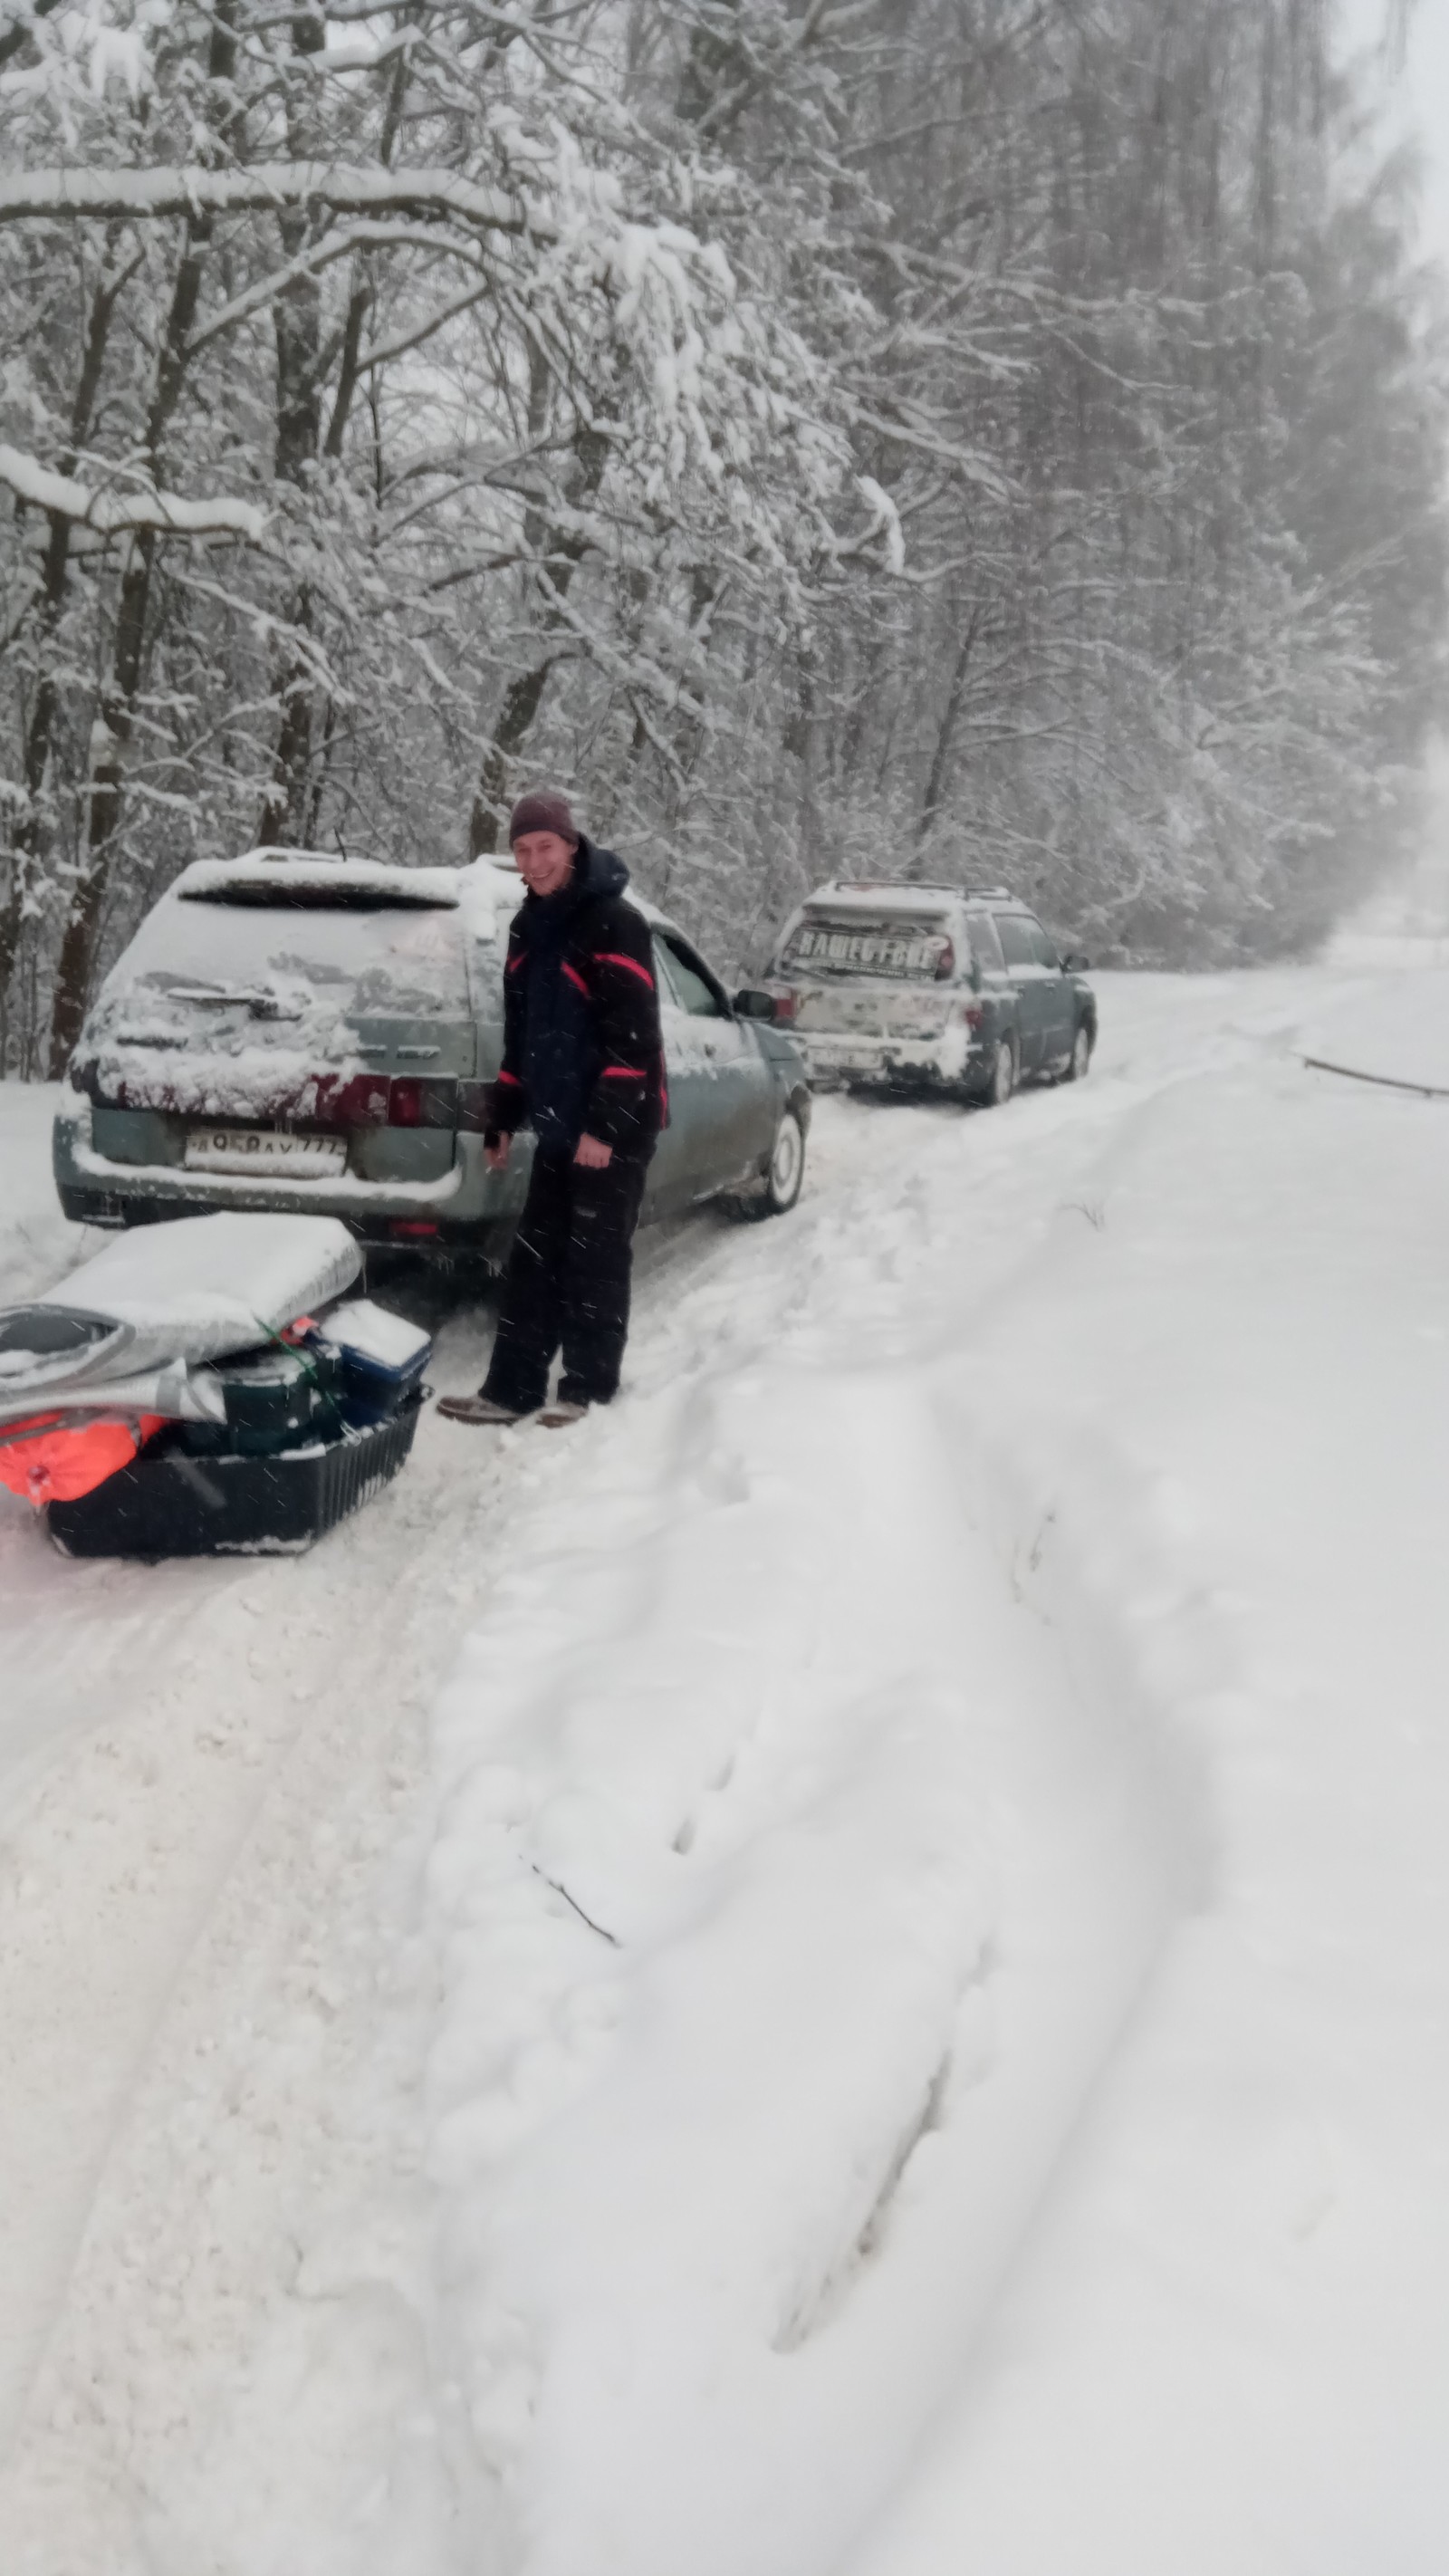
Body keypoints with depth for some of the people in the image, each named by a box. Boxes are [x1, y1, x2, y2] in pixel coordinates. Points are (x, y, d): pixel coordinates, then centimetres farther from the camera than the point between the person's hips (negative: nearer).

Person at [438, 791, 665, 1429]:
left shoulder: (614, 923, -12)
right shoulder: (528, 928, 13)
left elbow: (633, 1035, -18)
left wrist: (604, 1126, -21)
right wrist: (504, 1119, 18)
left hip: (616, 1127, -7)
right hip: (560, 1125, 8)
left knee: (595, 1263, 0)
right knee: (533, 1260, 7)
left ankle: (587, 1388, 11)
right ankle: (511, 1390, 12)